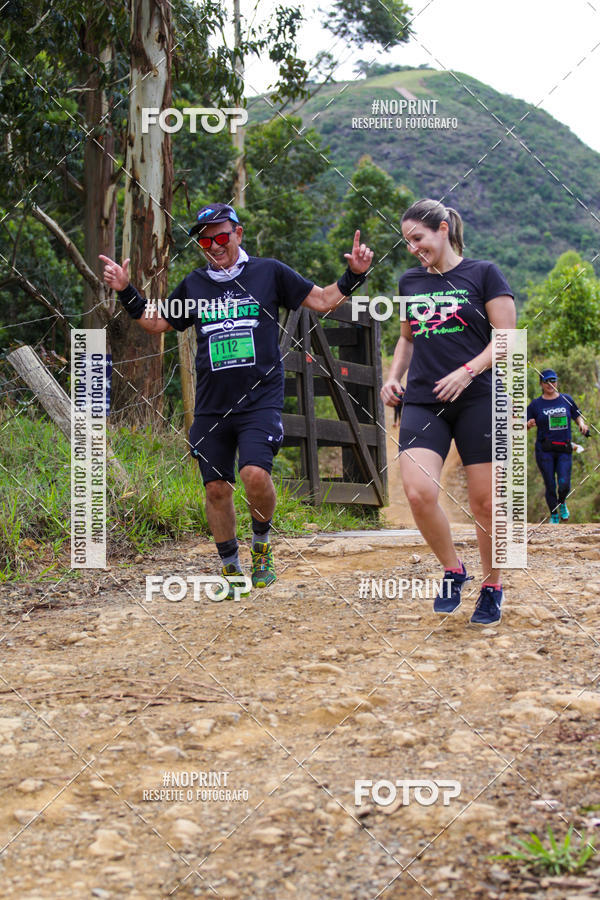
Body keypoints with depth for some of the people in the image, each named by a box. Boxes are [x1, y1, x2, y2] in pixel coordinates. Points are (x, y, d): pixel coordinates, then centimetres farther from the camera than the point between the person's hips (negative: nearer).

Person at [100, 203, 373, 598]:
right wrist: (126, 292, 12)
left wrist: (354, 276, -7)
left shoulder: (269, 272, 3)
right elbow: (158, 322, 23)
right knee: (217, 489, 4)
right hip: (211, 406, 4)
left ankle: (262, 543, 6)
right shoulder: (194, 284, 12)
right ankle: (231, 570, 21)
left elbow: (323, 300, 7)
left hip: (261, 400, -3)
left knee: (256, 474, -22)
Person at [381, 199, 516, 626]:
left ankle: (492, 586, 21)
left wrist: (467, 371, -17)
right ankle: (453, 570, 6)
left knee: (484, 502, 0)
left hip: (478, 399, -3)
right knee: (418, 492, -17)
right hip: (423, 401, 3)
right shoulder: (410, 282, 15)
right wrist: (393, 377, 11)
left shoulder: (483, 273, 1)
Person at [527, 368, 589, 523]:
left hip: (564, 449, 1)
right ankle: (554, 516, 20)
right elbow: (523, 426, 5)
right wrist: (529, 424, -17)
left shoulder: (566, 399, 9)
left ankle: (562, 503, 23)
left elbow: (577, 416, 21)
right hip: (544, 450, -1)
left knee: (564, 484, -10)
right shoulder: (536, 404, 4)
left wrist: (582, 423, 0)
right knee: (550, 486, -1)